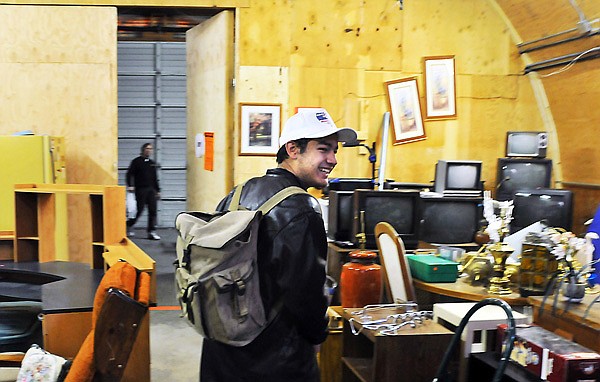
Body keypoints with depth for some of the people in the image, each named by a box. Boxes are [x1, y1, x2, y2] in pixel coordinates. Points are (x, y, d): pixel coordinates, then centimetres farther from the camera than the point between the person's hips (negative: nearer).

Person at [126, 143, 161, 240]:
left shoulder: (152, 163, 17)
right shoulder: (137, 162, -1)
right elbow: (129, 174, -5)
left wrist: (158, 190, 18)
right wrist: (130, 186, -17)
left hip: (151, 190, 5)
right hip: (140, 189, -5)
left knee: (153, 210, -2)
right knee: (139, 210, -4)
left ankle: (152, 232, 1)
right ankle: (128, 225, 19)